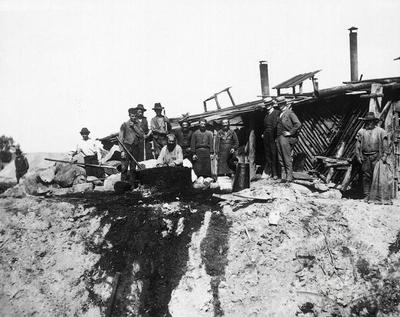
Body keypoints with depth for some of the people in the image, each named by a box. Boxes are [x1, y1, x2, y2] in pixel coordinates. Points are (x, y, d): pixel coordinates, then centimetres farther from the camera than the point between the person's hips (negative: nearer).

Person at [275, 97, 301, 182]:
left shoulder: (290, 113, -6)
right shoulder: (279, 114, 15)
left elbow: (298, 124, -15)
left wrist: (290, 132, -12)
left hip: (286, 138, -8)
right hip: (278, 138, 8)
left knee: (287, 158, -6)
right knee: (280, 159, 7)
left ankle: (289, 177, -2)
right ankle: (283, 176, 12)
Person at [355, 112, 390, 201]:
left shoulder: (380, 131, 6)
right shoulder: (361, 132, 11)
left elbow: (385, 144, 4)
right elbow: (357, 145, 11)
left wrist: (385, 155, -5)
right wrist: (358, 156, 3)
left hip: (376, 157, -2)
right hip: (365, 157, 2)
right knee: (366, 176, 1)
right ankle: (366, 195, 5)